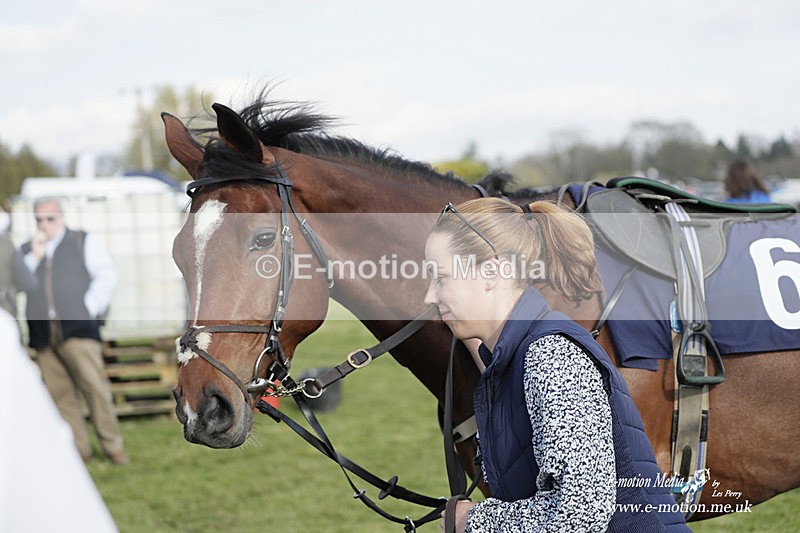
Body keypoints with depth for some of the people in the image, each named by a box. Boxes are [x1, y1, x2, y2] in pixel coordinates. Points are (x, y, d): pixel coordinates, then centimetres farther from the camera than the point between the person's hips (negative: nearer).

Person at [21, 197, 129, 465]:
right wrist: (34, 257, 1)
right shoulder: (27, 250, 21)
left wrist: (89, 308, -5)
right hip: (43, 334, 4)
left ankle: (113, 447, -8)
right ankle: (78, 449, 3)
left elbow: (106, 275, 4)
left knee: (95, 387, -12)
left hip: (77, 327, -3)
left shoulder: (84, 242, 12)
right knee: (59, 393, -1)